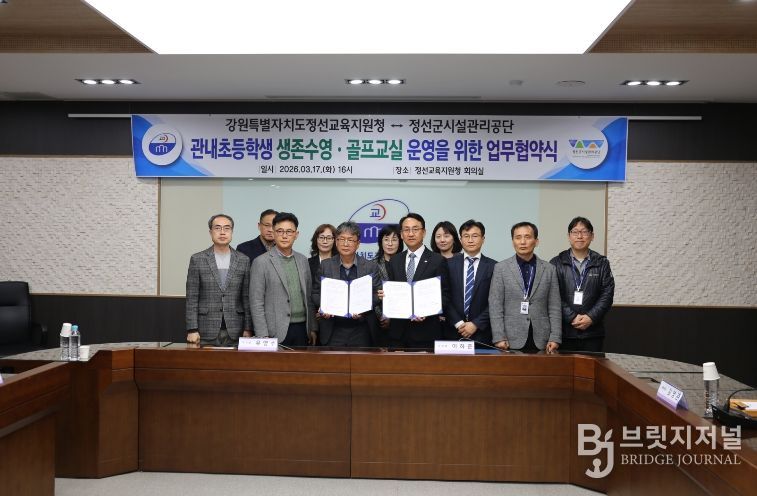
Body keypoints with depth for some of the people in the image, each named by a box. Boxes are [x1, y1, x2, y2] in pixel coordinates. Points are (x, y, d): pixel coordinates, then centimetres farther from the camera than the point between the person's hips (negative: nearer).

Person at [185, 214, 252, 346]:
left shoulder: (243, 260, 6)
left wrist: (248, 329, 1)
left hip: (235, 333, 1)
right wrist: (192, 330, -6)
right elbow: (192, 298, 0)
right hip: (206, 332, -1)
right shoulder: (197, 259, 3)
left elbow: (247, 298, 6)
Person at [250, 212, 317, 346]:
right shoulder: (261, 262, -4)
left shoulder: (303, 260, 11)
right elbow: (256, 303, -7)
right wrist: (263, 337, -12)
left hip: (302, 329, 4)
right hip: (277, 333, -4)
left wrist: (312, 328, 11)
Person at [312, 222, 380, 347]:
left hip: (361, 331, 0)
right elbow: (316, 293, 8)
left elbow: (376, 294, 1)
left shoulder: (370, 266, 4)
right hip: (333, 331, 0)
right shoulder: (325, 265, 6)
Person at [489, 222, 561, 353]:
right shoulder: (501, 268, 2)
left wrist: (555, 338, -2)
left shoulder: (549, 269, 8)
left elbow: (554, 308, 6)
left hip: (541, 342, 2)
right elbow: (495, 307, -1)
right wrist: (499, 338, -9)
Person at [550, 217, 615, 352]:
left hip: (592, 332, 1)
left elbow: (607, 294, 3)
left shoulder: (602, 263, 10)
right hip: (564, 332, -1)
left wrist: (591, 317, -9)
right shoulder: (556, 263, 6)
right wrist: (572, 317, -12)